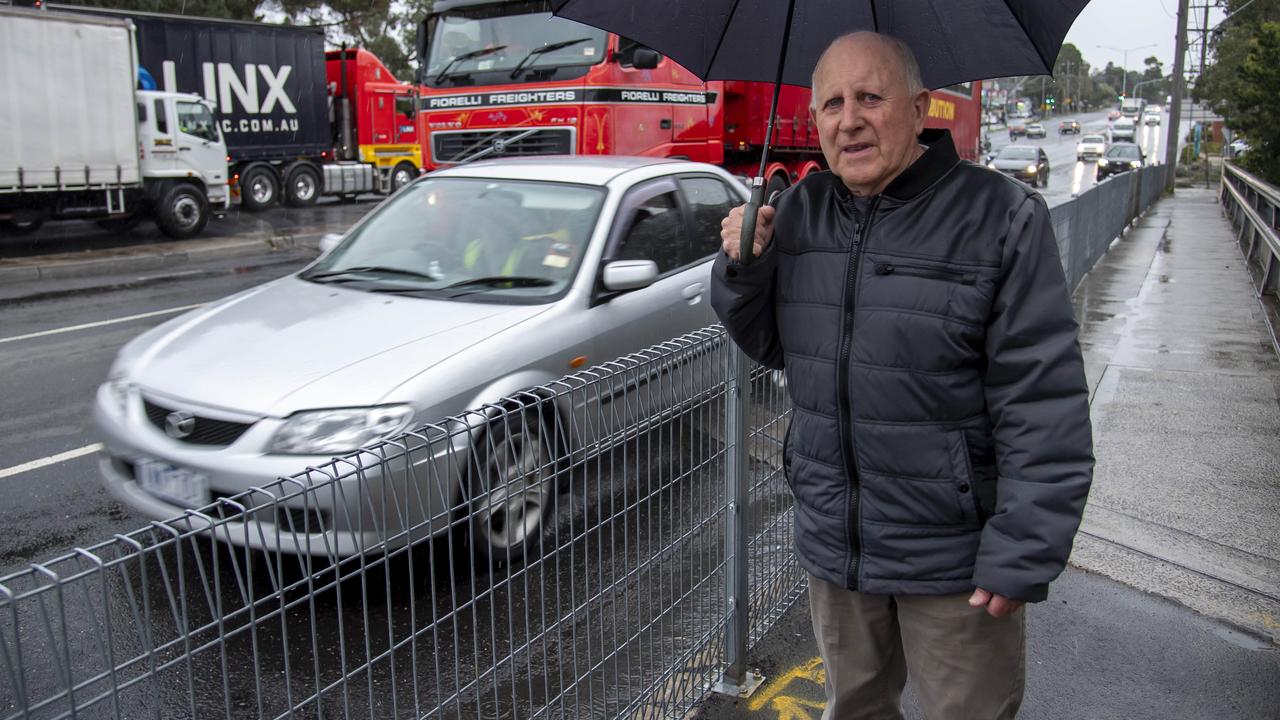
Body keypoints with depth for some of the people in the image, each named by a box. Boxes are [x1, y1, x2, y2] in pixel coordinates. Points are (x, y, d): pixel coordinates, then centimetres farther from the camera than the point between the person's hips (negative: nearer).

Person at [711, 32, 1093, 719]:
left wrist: (1020, 558, -18)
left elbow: (1044, 408, -16)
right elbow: (771, 347, 11)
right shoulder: (797, 212, 2)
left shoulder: (1001, 216, -14)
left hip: (951, 558, -4)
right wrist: (743, 270, -9)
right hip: (832, 543, 5)